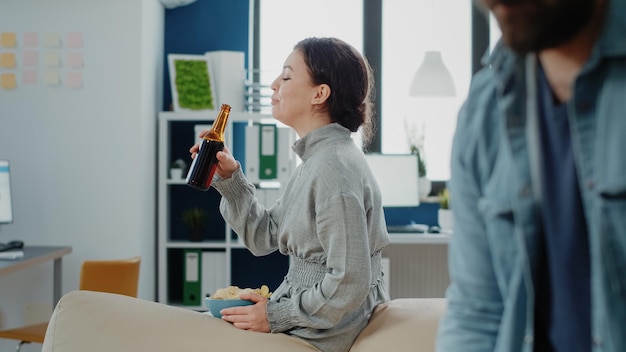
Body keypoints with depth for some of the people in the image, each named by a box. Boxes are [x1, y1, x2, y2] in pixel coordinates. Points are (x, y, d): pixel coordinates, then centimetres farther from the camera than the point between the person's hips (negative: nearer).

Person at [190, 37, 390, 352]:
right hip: (296, 308, 9)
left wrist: (276, 316, -18)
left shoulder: (335, 168, -23)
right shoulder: (315, 160, 9)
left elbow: (350, 284, -27)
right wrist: (230, 177, 0)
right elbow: (264, 238, 10)